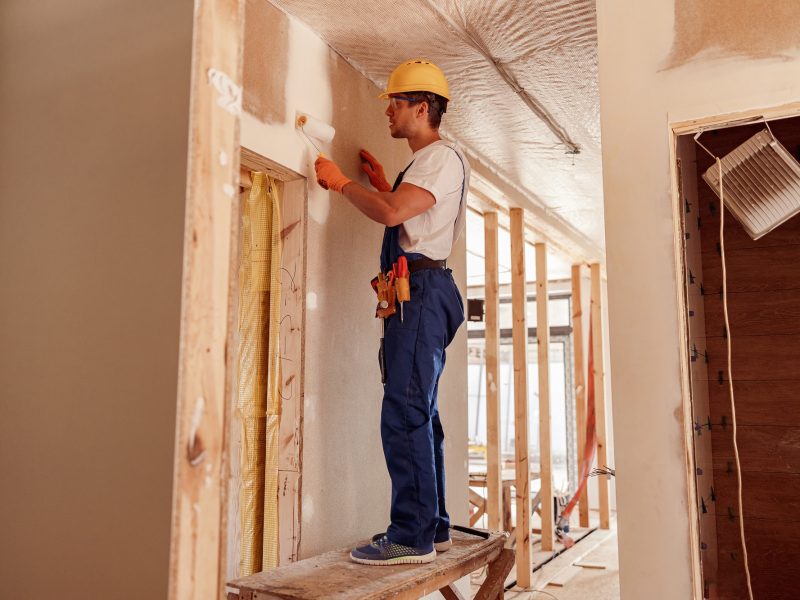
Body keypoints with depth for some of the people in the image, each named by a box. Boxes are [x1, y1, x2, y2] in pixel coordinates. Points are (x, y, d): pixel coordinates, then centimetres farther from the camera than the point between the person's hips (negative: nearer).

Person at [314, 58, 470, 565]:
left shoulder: (443, 157, -5)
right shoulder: (425, 161, 26)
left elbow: (391, 214, -19)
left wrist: (341, 182, -6)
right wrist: (383, 184, 23)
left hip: (423, 289, -11)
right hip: (416, 293, 11)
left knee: (405, 413, -14)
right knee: (419, 414, 11)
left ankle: (412, 537, -9)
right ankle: (433, 526, 19)